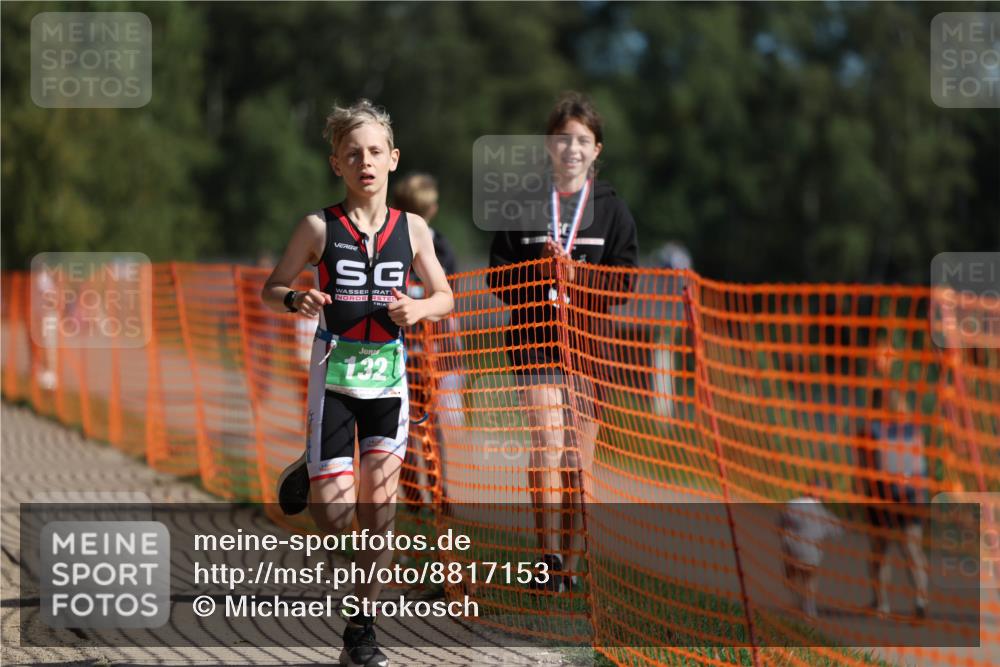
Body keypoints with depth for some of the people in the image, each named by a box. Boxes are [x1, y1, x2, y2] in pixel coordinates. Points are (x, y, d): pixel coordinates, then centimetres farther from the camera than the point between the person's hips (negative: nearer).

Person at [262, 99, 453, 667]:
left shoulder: (413, 229, 3)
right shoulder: (319, 227, -3)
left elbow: (445, 297, 14)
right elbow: (271, 289, 5)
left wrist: (420, 309, -9)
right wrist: (295, 300, -18)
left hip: (389, 374, 2)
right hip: (335, 374, -2)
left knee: (380, 508, -4)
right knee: (335, 517, -6)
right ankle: (311, 478, 31)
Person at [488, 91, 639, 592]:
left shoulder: (612, 210, 6)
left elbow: (622, 287, 2)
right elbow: (500, 278, 6)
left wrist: (575, 274, -15)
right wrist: (543, 275, -13)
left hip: (591, 344, 1)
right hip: (536, 340, -1)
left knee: (578, 459, 2)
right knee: (548, 444, -18)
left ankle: (569, 564, 11)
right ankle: (548, 554, -18)